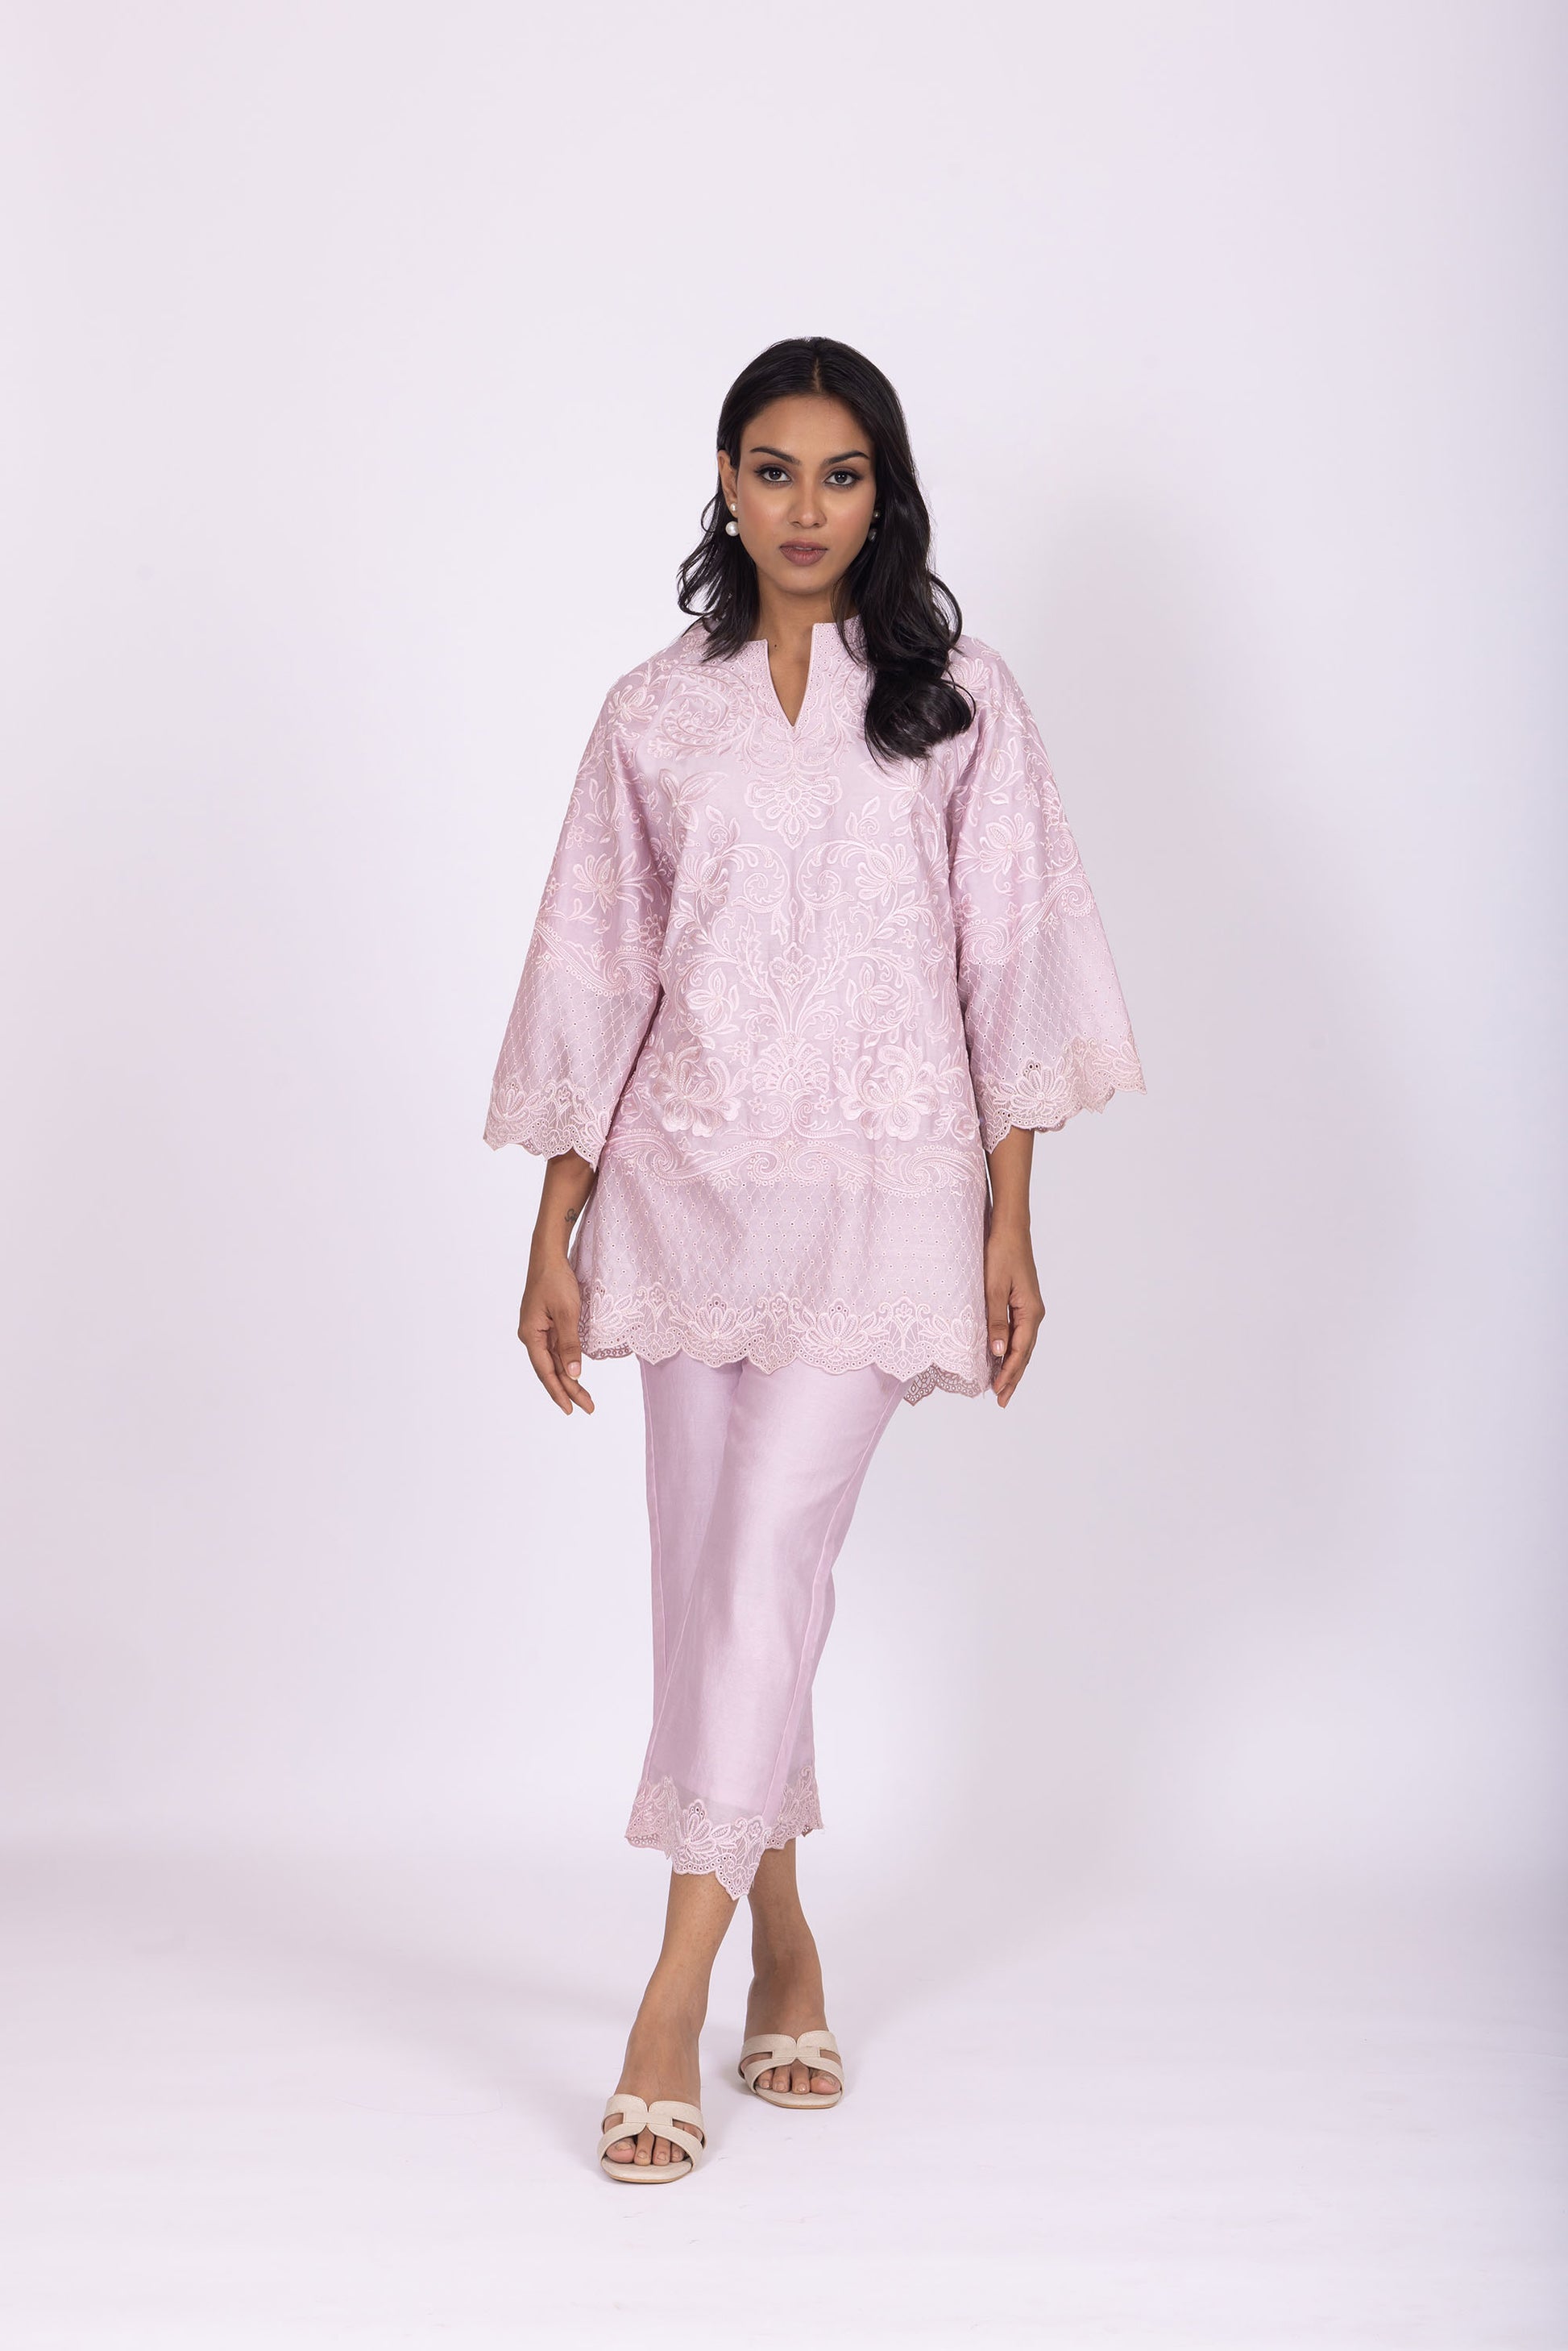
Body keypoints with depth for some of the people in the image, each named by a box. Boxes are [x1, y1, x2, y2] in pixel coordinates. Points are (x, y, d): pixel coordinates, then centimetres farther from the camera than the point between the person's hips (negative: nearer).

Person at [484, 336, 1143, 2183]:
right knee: (712, 1568, 7)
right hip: (692, 1179, 3)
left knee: (767, 1553, -12)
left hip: (885, 1182, -3)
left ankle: (672, 2006, -6)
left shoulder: (957, 700, 4)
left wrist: (1012, 1228, -3)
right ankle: (785, 1957, 24)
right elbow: (595, 973, 8)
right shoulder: (653, 714, 8)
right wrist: (554, 1235, 4)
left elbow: (1012, 961, 2)